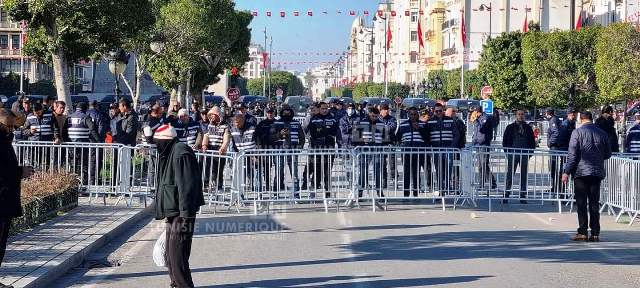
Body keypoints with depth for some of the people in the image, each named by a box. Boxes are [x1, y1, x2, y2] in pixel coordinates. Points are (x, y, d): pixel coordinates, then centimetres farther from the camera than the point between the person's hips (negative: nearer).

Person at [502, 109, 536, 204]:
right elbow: (505, 140, 7)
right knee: (510, 175, -4)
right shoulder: (510, 127, 7)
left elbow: (532, 141, 14)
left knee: (524, 176, 3)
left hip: (524, 154, 2)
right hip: (513, 154, -2)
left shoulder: (528, 128, 11)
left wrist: (530, 153, 4)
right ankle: (506, 195, -1)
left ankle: (523, 196, 8)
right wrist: (507, 152, -1)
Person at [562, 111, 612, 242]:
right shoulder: (602, 133, 6)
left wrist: (566, 172, -6)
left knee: (581, 203, -1)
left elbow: (572, 154, -10)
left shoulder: (578, 132, -6)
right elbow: (608, 154, 12)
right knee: (594, 203, 8)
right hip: (597, 173, 4)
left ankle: (582, 232, -6)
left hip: (581, 172, -4)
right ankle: (595, 233, 7)